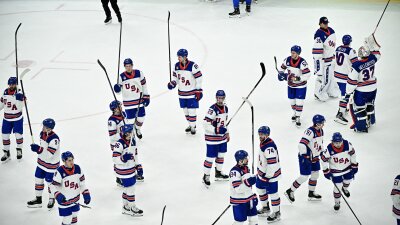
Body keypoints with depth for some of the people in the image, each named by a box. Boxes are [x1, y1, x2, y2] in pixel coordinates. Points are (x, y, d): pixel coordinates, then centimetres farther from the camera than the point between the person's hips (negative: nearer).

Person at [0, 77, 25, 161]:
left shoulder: (19, 93, -15)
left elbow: (20, 107, -23)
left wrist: (20, 99, -39)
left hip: (17, 118, -4)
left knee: (18, 135, -3)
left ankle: (19, 151, 19)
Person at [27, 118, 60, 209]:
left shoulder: (54, 139, -30)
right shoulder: (42, 134, -4)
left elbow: (49, 154, -32)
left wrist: (38, 149, -37)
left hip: (51, 164, -8)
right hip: (42, 162, 8)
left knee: (50, 182, 9)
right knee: (38, 179, 14)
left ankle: (51, 199, 33)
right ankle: (38, 200, 29)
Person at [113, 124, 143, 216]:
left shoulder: (133, 141, 6)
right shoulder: (119, 144, -22)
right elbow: (115, 159, -24)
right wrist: (123, 158, -40)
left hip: (131, 169, 8)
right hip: (123, 171, -8)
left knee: (128, 188, 17)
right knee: (130, 188, -3)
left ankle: (125, 207, 32)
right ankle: (132, 208, 11)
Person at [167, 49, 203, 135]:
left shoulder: (193, 66, -19)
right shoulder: (177, 65, -1)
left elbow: (199, 78, -13)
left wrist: (199, 91, -13)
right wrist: (173, 83, -6)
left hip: (192, 93, -6)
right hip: (182, 93, 6)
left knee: (191, 110, -3)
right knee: (185, 110, 13)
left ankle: (193, 127, 12)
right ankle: (190, 124, 30)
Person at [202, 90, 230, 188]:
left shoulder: (225, 108, 6)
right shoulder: (213, 109, -22)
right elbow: (206, 124, -26)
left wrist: (227, 133, 21)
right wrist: (216, 130, -31)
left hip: (222, 137, 8)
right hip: (212, 137, -8)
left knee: (221, 155, 19)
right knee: (211, 157, -4)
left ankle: (218, 173, 36)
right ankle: (206, 176, 8)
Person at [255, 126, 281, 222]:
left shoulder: (269, 147, -27)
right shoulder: (262, 143, 5)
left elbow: (272, 163, -29)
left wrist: (268, 175, -25)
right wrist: (259, 171, 25)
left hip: (270, 174, -11)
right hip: (262, 172, 11)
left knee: (272, 193, 0)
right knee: (260, 188, 23)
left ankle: (276, 213, 13)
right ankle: (265, 208, 40)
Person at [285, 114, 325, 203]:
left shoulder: (321, 131, 4)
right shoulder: (310, 131, -25)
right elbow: (302, 144, -32)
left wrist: (321, 152, 24)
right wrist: (304, 157, -32)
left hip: (314, 157, 9)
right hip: (305, 157, -9)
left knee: (315, 174, 15)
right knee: (304, 176, -7)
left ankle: (311, 194, 32)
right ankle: (290, 191, 6)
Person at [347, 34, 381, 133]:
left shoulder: (356, 65, -26)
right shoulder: (372, 59, -11)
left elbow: (352, 81, -20)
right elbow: (377, 54, 15)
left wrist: (348, 92, -9)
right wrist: (372, 43, 15)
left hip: (361, 91, -6)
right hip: (373, 89, 7)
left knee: (358, 107, 8)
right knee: (370, 105, 26)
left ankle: (362, 126, 12)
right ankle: (370, 121, 43)